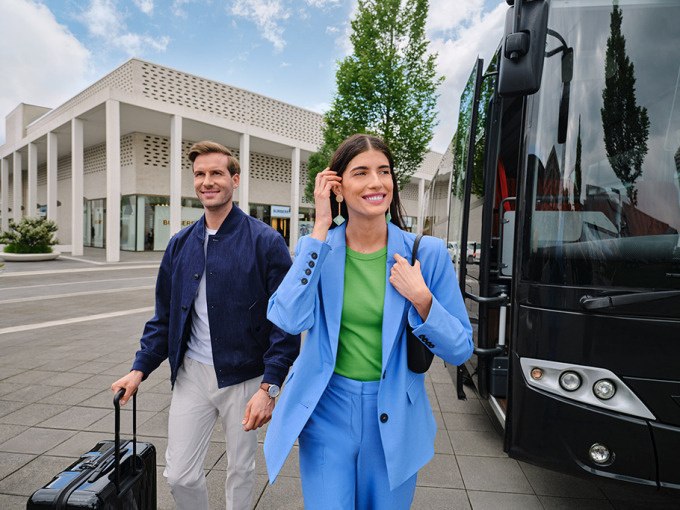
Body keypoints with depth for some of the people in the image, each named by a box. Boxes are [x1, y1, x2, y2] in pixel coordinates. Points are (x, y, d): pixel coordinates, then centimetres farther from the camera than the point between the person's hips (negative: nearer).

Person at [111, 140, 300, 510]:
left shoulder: (265, 241, -12)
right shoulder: (180, 244, 4)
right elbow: (164, 315, 11)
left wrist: (269, 386, -17)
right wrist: (141, 368, 3)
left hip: (243, 376, -3)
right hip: (191, 372, 4)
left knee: (240, 471, 17)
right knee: (178, 474, 13)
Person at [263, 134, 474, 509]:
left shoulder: (427, 253, -10)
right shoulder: (317, 247, -6)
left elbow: (460, 350, -5)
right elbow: (290, 321, -22)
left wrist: (420, 297, -22)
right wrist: (320, 229, -21)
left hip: (394, 417, 1)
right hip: (327, 410, 0)